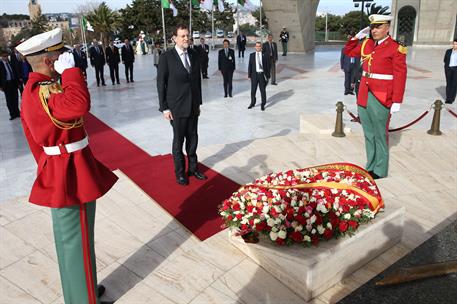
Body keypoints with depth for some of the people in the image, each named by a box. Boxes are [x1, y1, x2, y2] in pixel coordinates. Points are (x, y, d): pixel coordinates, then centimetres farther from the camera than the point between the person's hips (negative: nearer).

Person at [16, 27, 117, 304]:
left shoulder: (37, 89, 10)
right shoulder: (43, 92, -23)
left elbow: (37, 142, 16)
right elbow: (80, 105, -44)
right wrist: (70, 70, -28)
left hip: (62, 172, 11)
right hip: (71, 175, -11)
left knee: (68, 237, 22)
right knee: (77, 241, 4)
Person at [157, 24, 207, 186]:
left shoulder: (194, 55, 6)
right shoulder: (166, 57, -9)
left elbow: (198, 80, 11)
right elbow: (161, 84, -8)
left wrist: (198, 102, 11)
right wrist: (164, 108, -10)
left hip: (193, 106, 5)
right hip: (177, 107, -4)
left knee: (193, 139, 13)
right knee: (178, 140, 7)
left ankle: (193, 168, 29)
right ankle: (180, 172, 22)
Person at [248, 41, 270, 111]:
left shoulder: (265, 55, 1)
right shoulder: (252, 55, 4)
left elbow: (268, 66, 3)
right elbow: (250, 66, 5)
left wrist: (268, 76, -2)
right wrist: (249, 75, 1)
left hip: (262, 75, -1)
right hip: (254, 74, 1)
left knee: (263, 90, 4)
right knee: (253, 90, 8)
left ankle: (263, 105, 15)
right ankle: (252, 103, 26)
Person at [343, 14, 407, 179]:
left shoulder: (396, 48, -8)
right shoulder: (367, 44, 9)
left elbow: (400, 77, -10)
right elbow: (348, 51, 23)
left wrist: (396, 101, -13)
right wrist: (358, 36, 7)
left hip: (381, 99, -6)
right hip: (363, 96, 6)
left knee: (380, 136, 3)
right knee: (369, 134, 13)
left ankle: (380, 171, 14)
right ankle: (371, 167, 24)